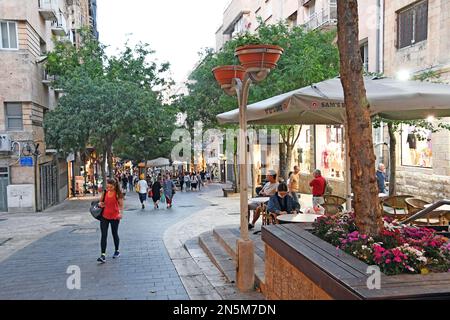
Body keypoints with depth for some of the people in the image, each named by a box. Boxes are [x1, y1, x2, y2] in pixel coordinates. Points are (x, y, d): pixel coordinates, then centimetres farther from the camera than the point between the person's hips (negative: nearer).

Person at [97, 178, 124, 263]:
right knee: (104, 235, -5)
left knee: (115, 234, 13)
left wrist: (121, 213, -27)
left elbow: (121, 205, -10)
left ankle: (117, 251, 34)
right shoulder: (105, 193, 1)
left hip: (114, 217, -3)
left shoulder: (118, 194, -10)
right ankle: (103, 255, -8)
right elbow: (101, 201, 17)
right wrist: (100, 204, -7)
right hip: (104, 216, 3)